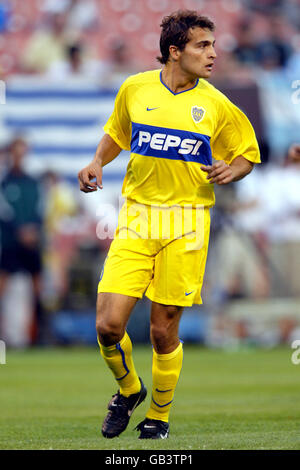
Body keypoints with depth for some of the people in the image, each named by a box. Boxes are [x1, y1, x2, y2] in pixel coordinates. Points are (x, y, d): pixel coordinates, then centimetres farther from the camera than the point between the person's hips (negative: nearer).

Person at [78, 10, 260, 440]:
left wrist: (232, 170, -9)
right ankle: (129, 391, 22)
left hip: (186, 223, -1)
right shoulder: (135, 89, 3)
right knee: (108, 325, -9)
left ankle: (159, 416, 24)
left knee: (164, 332, 1)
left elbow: (247, 155, 13)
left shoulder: (216, 105, 1)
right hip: (136, 216, 1)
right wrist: (98, 162, 4)